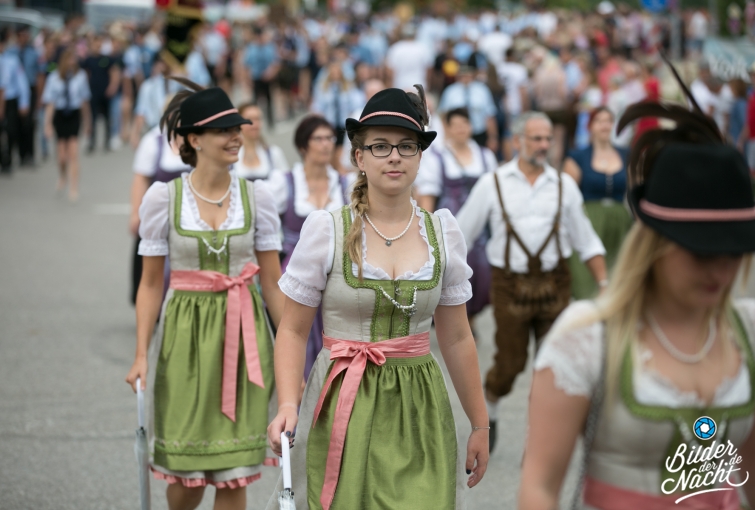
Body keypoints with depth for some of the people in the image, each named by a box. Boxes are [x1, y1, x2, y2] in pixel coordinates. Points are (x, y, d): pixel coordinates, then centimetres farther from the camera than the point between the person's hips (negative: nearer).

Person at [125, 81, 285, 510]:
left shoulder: (256, 196, 1)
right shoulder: (163, 197, -2)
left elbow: (272, 281, 4)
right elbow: (151, 283, 2)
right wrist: (142, 354, -3)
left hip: (243, 331, 1)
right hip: (186, 331, -1)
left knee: (234, 470, 1)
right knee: (187, 473, 5)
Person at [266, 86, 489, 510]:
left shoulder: (443, 232, 4)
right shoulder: (326, 230, -4)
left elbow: (457, 338, 11)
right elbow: (293, 332, -1)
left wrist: (480, 424, 13)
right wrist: (288, 404, -16)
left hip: (419, 410, 2)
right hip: (343, 407, -2)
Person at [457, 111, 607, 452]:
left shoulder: (564, 184, 7)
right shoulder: (492, 184, 1)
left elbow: (586, 241, 11)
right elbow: (461, 237, 6)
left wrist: (605, 283, 3)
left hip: (554, 284, 2)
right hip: (511, 284, -2)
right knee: (510, 363, 1)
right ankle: (488, 415, 31)